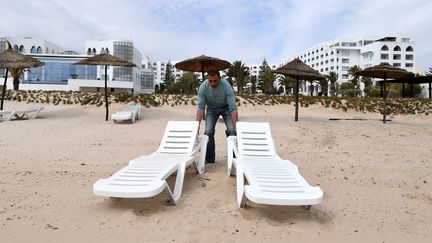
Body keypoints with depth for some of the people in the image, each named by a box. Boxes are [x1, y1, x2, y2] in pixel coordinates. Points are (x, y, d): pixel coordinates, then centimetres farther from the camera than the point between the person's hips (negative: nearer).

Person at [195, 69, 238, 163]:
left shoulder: (226, 86, -32)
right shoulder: (203, 87, -26)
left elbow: (233, 108, -33)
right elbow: (201, 107, -24)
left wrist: (236, 127, -37)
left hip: (226, 107, -1)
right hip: (211, 108, 2)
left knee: (231, 131, -18)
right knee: (208, 132, -11)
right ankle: (209, 159, 2)